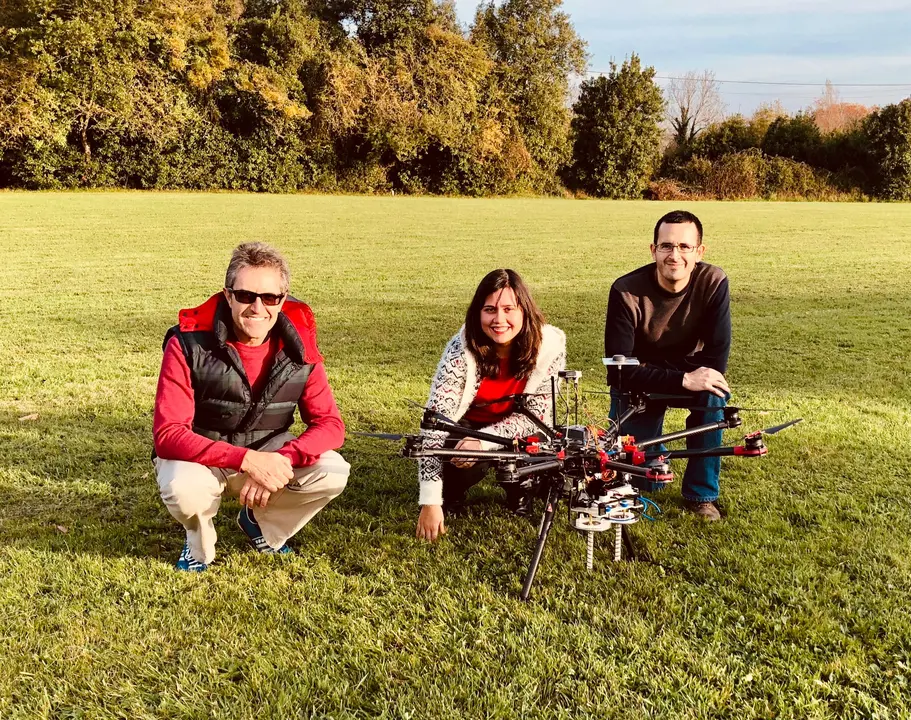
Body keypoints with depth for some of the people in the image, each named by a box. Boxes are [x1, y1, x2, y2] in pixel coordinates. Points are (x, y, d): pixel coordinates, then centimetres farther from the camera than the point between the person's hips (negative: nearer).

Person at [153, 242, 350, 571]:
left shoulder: (299, 346, -13)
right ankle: (200, 542, 3)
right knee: (183, 490, -37)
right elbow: (167, 435, -27)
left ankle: (260, 522, 10)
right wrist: (247, 459, -38)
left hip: (267, 457, 3)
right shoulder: (189, 344, -23)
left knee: (333, 473, -21)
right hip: (201, 457, -3)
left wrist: (281, 461, -32)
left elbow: (329, 424, -12)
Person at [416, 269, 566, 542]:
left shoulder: (550, 344, -25)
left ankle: (519, 492, 9)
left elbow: (535, 414, -20)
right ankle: (451, 495, 5)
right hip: (468, 423, -1)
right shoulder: (461, 350, -29)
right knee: (465, 463, -32)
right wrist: (430, 501, -36)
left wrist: (483, 440, -37)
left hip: (519, 432, 2)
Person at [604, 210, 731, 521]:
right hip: (638, 381, -1)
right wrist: (683, 380, -38)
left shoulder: (713, 282, -21)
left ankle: (701, 494, -12)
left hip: (688, 371, 2)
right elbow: (620, 369, -29)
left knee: (714, 393, -32)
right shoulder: (626, 291, -26)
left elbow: (716, 359, -19)